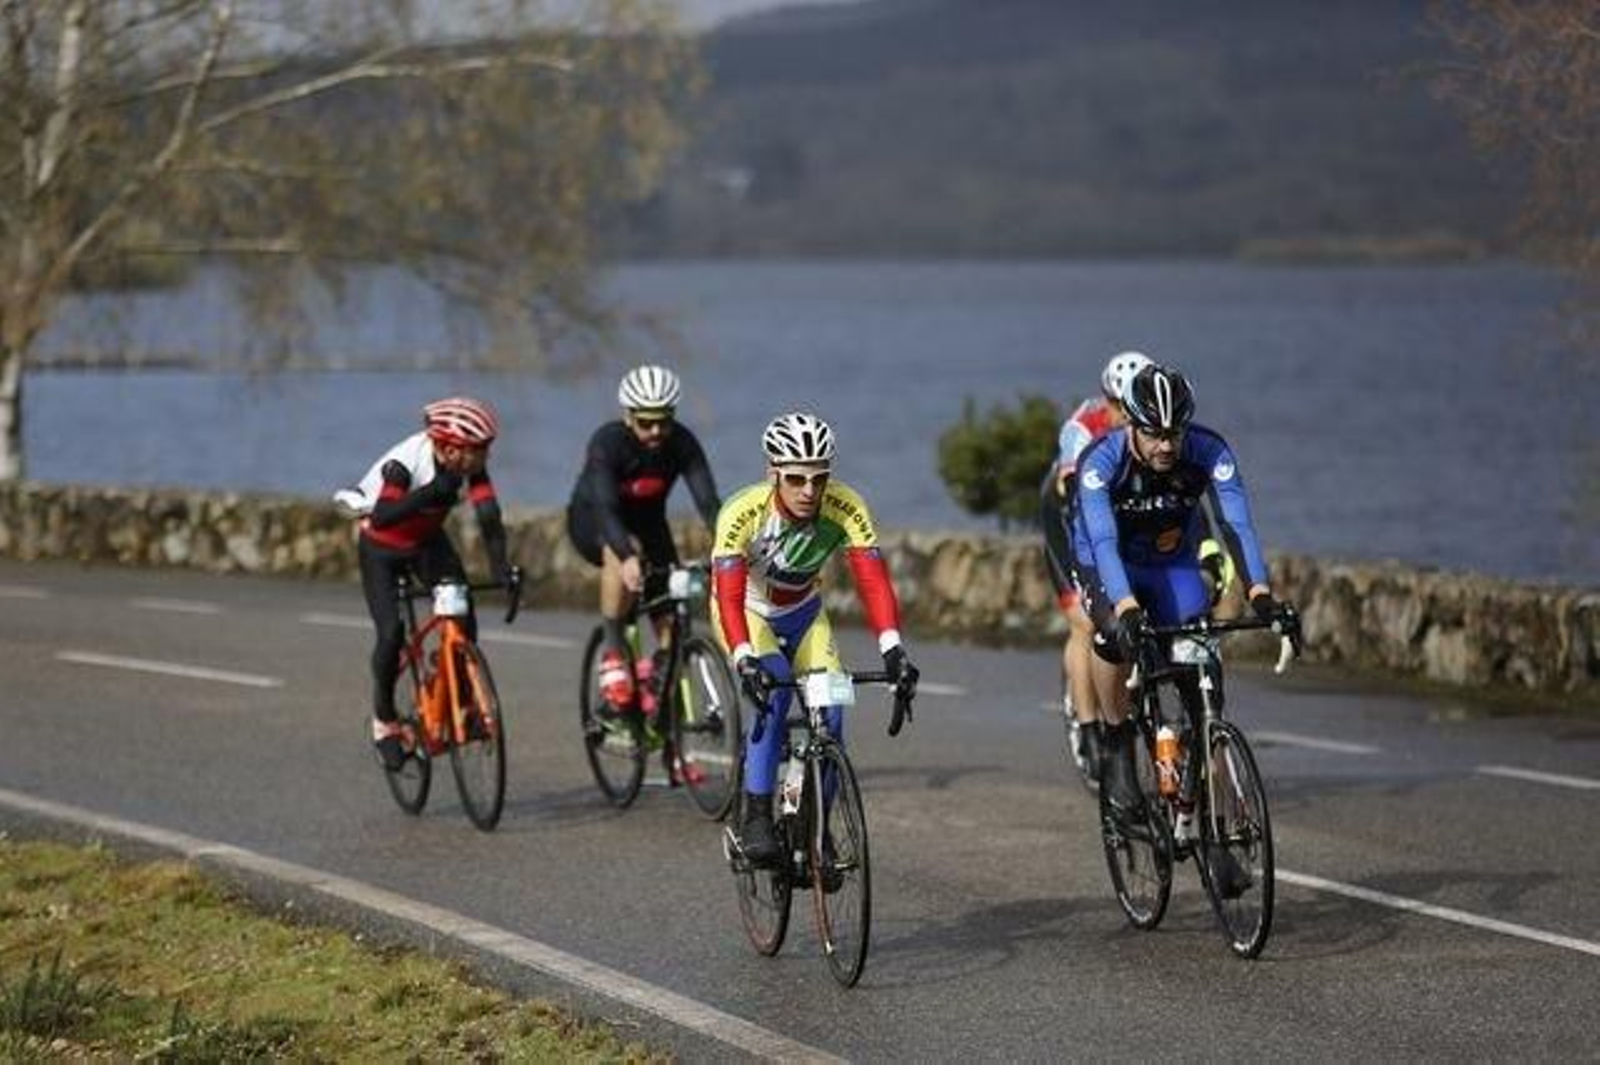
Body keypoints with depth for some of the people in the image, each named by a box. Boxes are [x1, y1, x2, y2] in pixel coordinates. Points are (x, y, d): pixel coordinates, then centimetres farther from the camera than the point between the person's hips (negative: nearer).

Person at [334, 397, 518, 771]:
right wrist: (430, 492, -56)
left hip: (428, 543, 4)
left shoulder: (470, 466, -21)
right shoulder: (406, 462, -34)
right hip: (381, 548, -4)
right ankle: (384, 720, 3)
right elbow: (381, 517, -44)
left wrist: (501, 565, -41)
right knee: (391, 632, -17)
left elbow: (489, 516, -27)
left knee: (463, 619, -16)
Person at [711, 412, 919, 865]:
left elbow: (873, 581, -31)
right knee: (774, 688, -30)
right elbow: (728, 595, -39)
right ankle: (756, 819, -23)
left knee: (830, 709, -15)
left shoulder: (845, 509, -26)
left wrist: (892, 649, -45)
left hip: (802, 614, 3)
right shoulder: (742, 513, -33)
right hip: (747, 612, -3)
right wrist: (745, 660, -53)